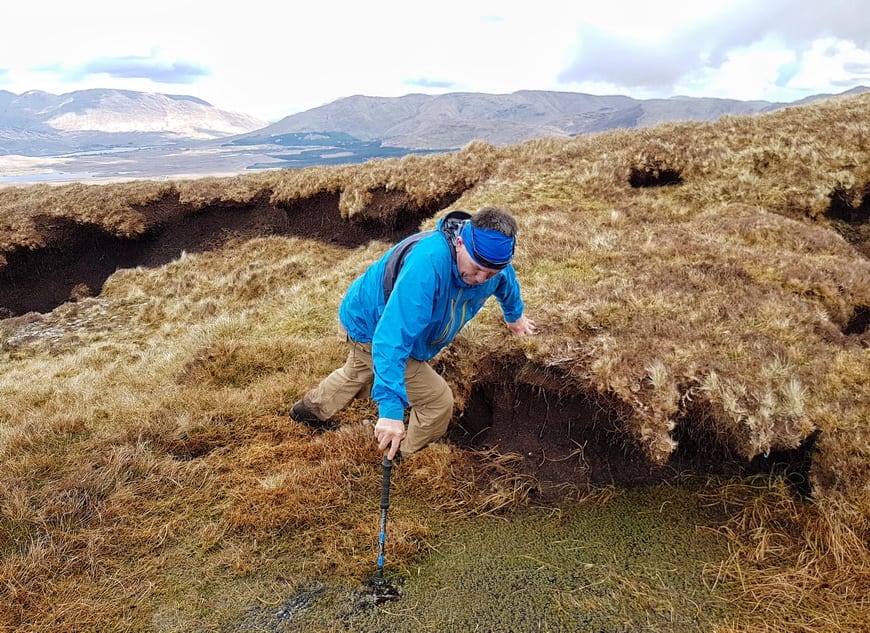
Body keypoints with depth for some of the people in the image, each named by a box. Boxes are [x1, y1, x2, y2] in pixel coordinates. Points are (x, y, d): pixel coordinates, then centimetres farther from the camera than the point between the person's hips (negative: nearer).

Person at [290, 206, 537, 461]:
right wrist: (391, 407, -52)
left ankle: (310, 409, 62)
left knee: (359, 373, 35)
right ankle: (404, 461, 21)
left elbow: (506, 282, 9)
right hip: (373, 330, -8)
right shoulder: (427, 263, -43)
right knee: (438, 402, -7)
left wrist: (515, 315, 30)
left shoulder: (490, 259, -18)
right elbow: (394, 337, -48)